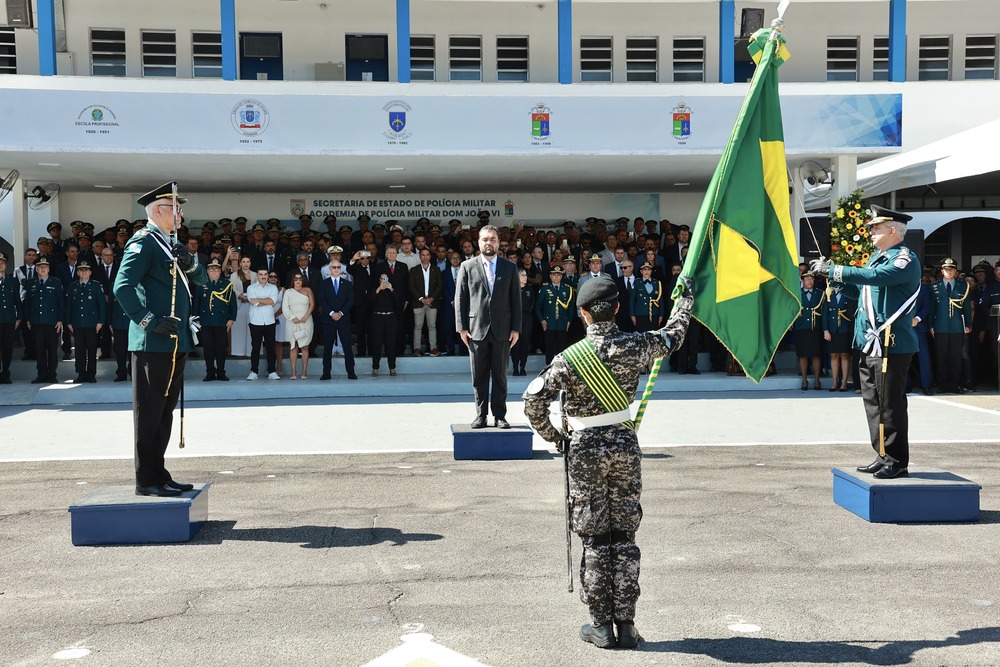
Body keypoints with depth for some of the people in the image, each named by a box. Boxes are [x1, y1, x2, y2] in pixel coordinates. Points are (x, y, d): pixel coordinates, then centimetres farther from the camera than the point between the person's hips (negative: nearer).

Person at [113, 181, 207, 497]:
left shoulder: (171, 243, 18)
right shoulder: (143, 242, -9)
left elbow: (201, 279, 19)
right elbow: (122, 286, -19)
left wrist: (189, 262, -1)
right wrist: (149, 321, -21)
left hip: (176, 342, 9)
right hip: (153, 343, -9)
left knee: (165, 411, 13)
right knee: (149, 412, -2)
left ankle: (158, 474, 22)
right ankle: (147, 480, 4)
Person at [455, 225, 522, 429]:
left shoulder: (510, 268, 7)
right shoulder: (467, 267, 5)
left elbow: (516, 299, 6)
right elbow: (460, 299, 3)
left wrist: (516, 328, -1)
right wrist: (462, 327, -4)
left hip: (502, 330, 1)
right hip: (476, 329, 0)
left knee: (500, 376, 6)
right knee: (479, 377, 5)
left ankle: (499, 415, 13)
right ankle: (480, 415, 13)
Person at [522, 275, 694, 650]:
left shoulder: (570, 357, -12)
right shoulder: (635, 347, -4)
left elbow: (533, 400, -16)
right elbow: (673, 336, 16)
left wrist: (552, 436, 0)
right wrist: (686, 300, 33)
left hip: (585, 450, -2)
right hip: (625, 445, 3)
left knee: (594, 538, 6)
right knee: (624, 535, 10)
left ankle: (601, 626, 13)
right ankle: (626, 624, 14)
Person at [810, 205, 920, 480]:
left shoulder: (905, 258, -11)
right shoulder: (878, 257, 18)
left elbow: (875, 277, -27)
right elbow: (860, 290, 23)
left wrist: (832, 270, -24)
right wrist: (832, 275, 7)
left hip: (892, 344, -9)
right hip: (870, 344, 9)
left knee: (890, 404, -5)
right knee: (873, 401, 13)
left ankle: (897, 462, 4)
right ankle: (884, 457, 22)